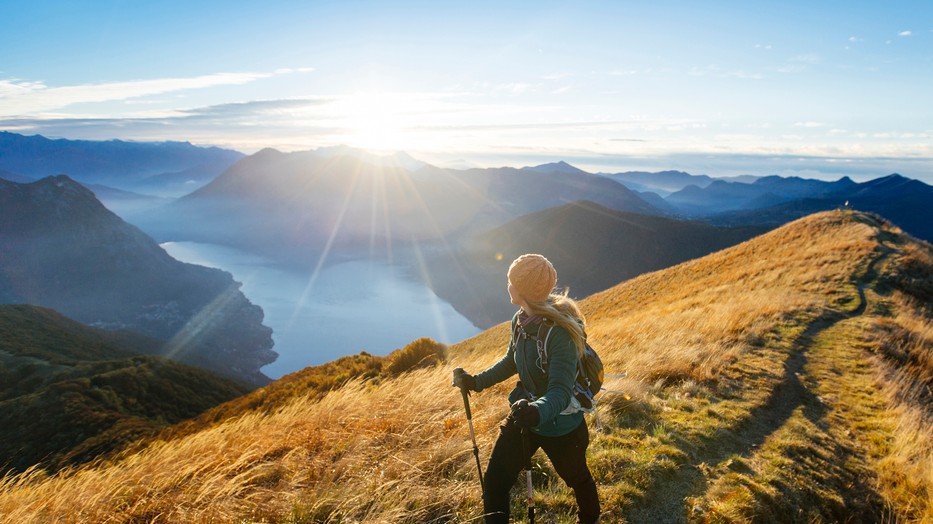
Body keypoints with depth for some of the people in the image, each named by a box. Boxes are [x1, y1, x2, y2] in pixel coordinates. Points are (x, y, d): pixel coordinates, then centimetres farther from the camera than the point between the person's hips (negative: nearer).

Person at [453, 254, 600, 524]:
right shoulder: (520, 320, -9)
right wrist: (476, 382, 5)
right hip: (524, 418, 6)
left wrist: (538, 411, -53)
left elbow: (561, 391, -34)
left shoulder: (560, 332, -31)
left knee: (577, 479, 24)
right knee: (494, 483, 4)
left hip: (560, 427, -6)